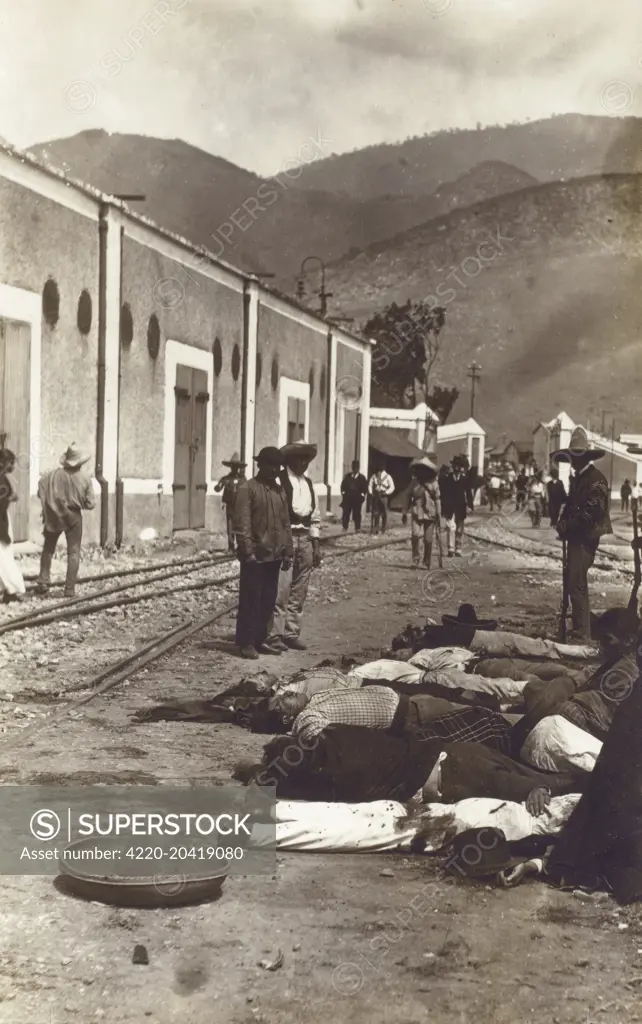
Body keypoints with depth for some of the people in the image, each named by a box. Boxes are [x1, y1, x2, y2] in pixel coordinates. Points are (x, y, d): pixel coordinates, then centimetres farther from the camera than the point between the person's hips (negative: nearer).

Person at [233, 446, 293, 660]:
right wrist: (248, 551, -18)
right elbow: (242, 523, -12)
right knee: (250, 600, -2)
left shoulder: (279, 490, 15)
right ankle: (246, 643, 4)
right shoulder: (247, 488, -6)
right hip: (255, 555, -7)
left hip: (274, 555, 7)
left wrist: (287, 552, 10)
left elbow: (285, 523, 16)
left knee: (269, 600, 10)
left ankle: (259, 640, 18)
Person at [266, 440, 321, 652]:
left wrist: (316, 544, 15)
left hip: (305, 539, 7)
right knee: (281, 590, -10)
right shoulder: (279, 481, -7)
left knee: (299, 592, 10)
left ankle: (292, 633, 17)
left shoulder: (308, 483, 16)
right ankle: (275, 635, -5)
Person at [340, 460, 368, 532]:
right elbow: (343, 485, 12)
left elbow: (365, 487, 4)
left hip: (357, 498, -1)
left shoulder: (361, 477, 5)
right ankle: (345, 528, 6)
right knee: (346, 513, 0)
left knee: (357, 514, 0)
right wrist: (343, 493, 1)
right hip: (347, 497, 2)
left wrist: (362, 495, -6)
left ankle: (357, 529, 6)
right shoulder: (347, 476, 9)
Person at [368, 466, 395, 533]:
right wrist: (371, 493, -1)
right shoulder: (374, 476, 5)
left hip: (383, 496, -2)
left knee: (384, 514, -1)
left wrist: (386, 492, -14)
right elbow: (370, 485, 12)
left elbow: (392, 487, -1)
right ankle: (375, 529, -1)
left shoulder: (387, 477, -2)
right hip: (375, 496, 2)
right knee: (375, 513, -3)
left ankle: (383, 530, 7)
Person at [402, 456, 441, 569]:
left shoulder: (433, 483, 2)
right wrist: (405, 513, 9)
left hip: (430, 514, -1)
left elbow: (437, 499, 4)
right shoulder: (414, 482, 7)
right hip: (416, 513, 1)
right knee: (415, 535, -18)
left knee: (428, 540, 1)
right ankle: (415, 559, -4)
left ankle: (426, 563, 12)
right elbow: (408, 498, 11)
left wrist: (438, 516, 1)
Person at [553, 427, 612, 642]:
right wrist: (563, 523, 3)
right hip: (575, 538, 10)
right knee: (572, 582, 15)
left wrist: (568, 526, -15)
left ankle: (582, 635, -10)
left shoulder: (596, 479, -13)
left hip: (586, 538, -10)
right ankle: (580, 630, 24)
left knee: (577, 585, -13)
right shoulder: (577, 479, 17)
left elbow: (592, 511, -21)